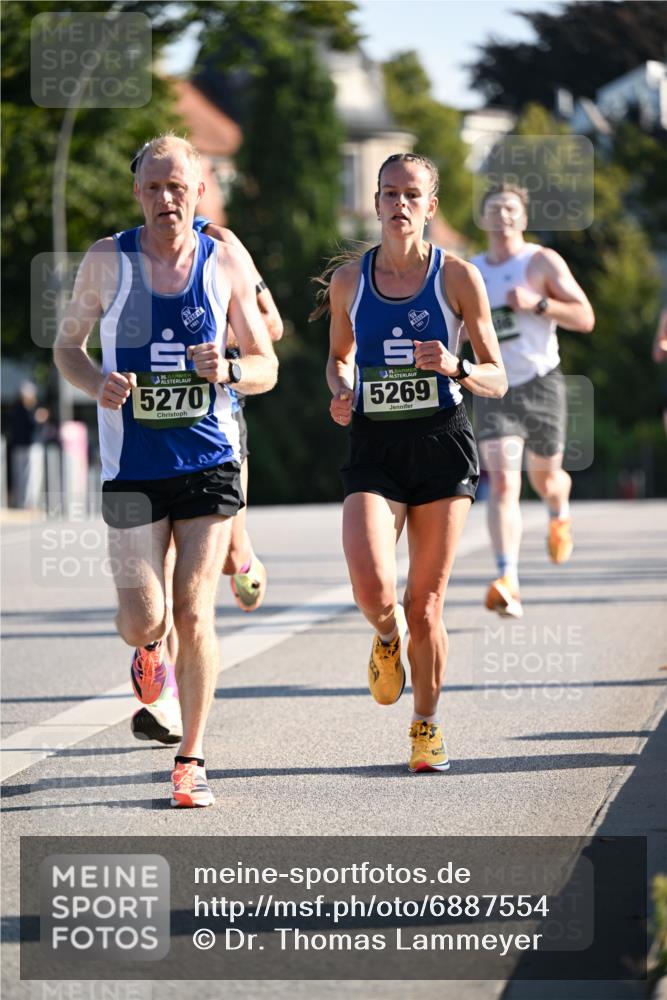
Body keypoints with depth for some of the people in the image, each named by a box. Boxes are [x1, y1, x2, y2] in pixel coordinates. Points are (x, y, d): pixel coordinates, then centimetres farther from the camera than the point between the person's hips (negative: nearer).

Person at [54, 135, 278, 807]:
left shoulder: (226, 264, 1)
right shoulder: (106, 261, -1)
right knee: (143, 620, -6)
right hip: (131, 466, 0)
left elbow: (266, 367, 8)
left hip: (208, 460, 0)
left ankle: (191, 758, 9)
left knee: (194, 613, -4)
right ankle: (150, 645, 34)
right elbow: (67, 345, 11)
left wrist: (226, 371, -15)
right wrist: (98, 385, -11)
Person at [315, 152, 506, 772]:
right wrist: (340, 392, -1)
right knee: (373, 591, -19)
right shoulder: (348, 281, 4)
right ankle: (388, 639, 19)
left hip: (441, 444, -1)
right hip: (374, 448, 1)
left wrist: (456, 368, -19)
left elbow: (497, 380, 2)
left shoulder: (458, 277, -2)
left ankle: (426, 725, 24)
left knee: (425, 605, 3)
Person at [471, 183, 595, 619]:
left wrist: (537, 304, -20)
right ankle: (508, 584, -27)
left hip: (542, 384, -1)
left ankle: (561, 516, 54)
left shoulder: (543, 261, -3)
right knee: (502, 482, -17)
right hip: (494, 389, 1)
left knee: (545, 478, 14)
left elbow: (585, 319, -8)